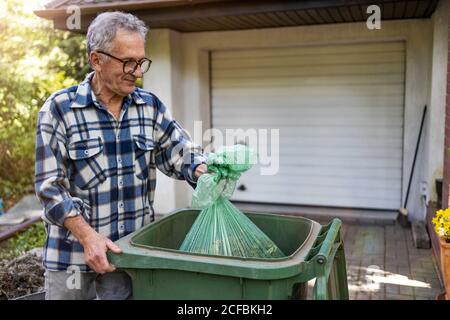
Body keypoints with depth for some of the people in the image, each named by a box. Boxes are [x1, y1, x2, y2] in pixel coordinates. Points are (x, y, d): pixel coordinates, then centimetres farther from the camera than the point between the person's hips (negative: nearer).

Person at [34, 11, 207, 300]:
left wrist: (207, 171, -23)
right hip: (73, 253, -2)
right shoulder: (59, 109, -9)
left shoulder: (151, 106, 1)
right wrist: (89, 237, -20)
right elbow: (50, 186, -11)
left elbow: (180, 152, 0)